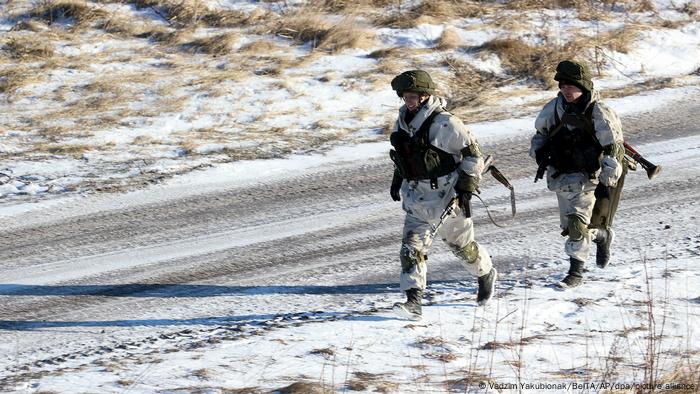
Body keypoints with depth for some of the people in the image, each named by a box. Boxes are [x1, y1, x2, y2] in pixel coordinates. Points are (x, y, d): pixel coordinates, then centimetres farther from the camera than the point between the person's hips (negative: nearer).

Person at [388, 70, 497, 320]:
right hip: (416, 194, 6)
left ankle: (486, 275, 42)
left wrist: (466, 187, -17)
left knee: (461, 243, 13)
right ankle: (413, 301, -12)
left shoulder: (444, 123, -20)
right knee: (411, 246, -8)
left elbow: (472, 153, -14)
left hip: (446, 194, -6)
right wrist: (397, 178, 22)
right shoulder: (403, 121, 3)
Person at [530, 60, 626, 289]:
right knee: (568, 226, 13)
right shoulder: (555, 109, 1)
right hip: (561, 175, 6)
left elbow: (614, 149, -13)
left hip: (587, 176, -6)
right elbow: (541, 133, 19)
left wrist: (607, 185, -17)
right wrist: (539, 151, -2)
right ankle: (602, 236, 40)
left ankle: (576, 272, -4)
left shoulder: (598, 113, -15)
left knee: (577, 224, -14)